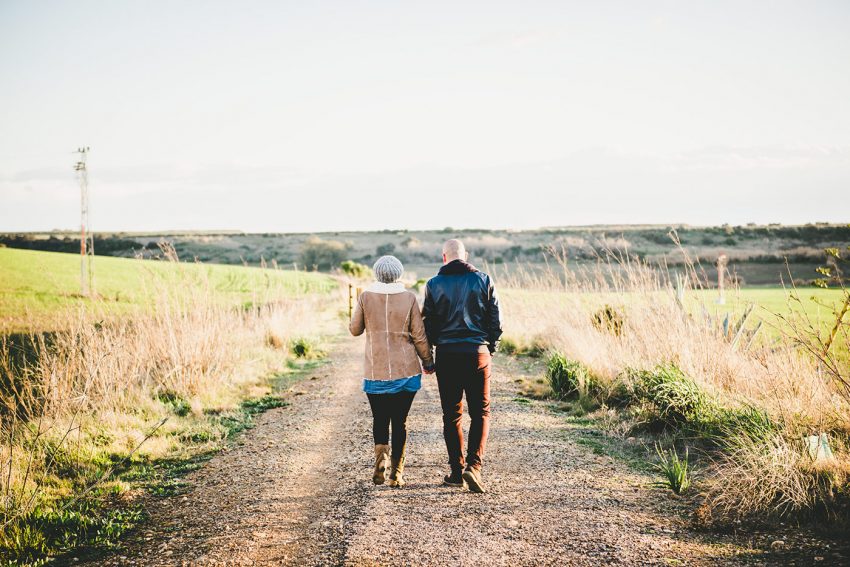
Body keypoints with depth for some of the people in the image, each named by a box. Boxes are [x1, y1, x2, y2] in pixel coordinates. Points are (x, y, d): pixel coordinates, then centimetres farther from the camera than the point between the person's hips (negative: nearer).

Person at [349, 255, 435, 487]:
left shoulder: (365, 296, -3)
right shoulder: (408, 298, -4)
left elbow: (354, 329, 7)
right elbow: (419, 335, -2)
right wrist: (428, 362, 11)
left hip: (375, 373, 0)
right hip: (406, 371, 0)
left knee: (380, 420, 14)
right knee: (400, 422, 10)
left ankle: (381, 460, -9)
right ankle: (396, 474, 11)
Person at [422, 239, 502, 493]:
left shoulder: (434, 284, 0)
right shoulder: (483, 280, 0)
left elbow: (429, 324, 2)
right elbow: (496, 320, 1)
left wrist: (435, 349, 16)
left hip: (447, 355, 1)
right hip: (478, 353, 0)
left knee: (451, 415, 10)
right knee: (480, 413, 6)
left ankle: (456, 471, 12)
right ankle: (473, 465, -10)